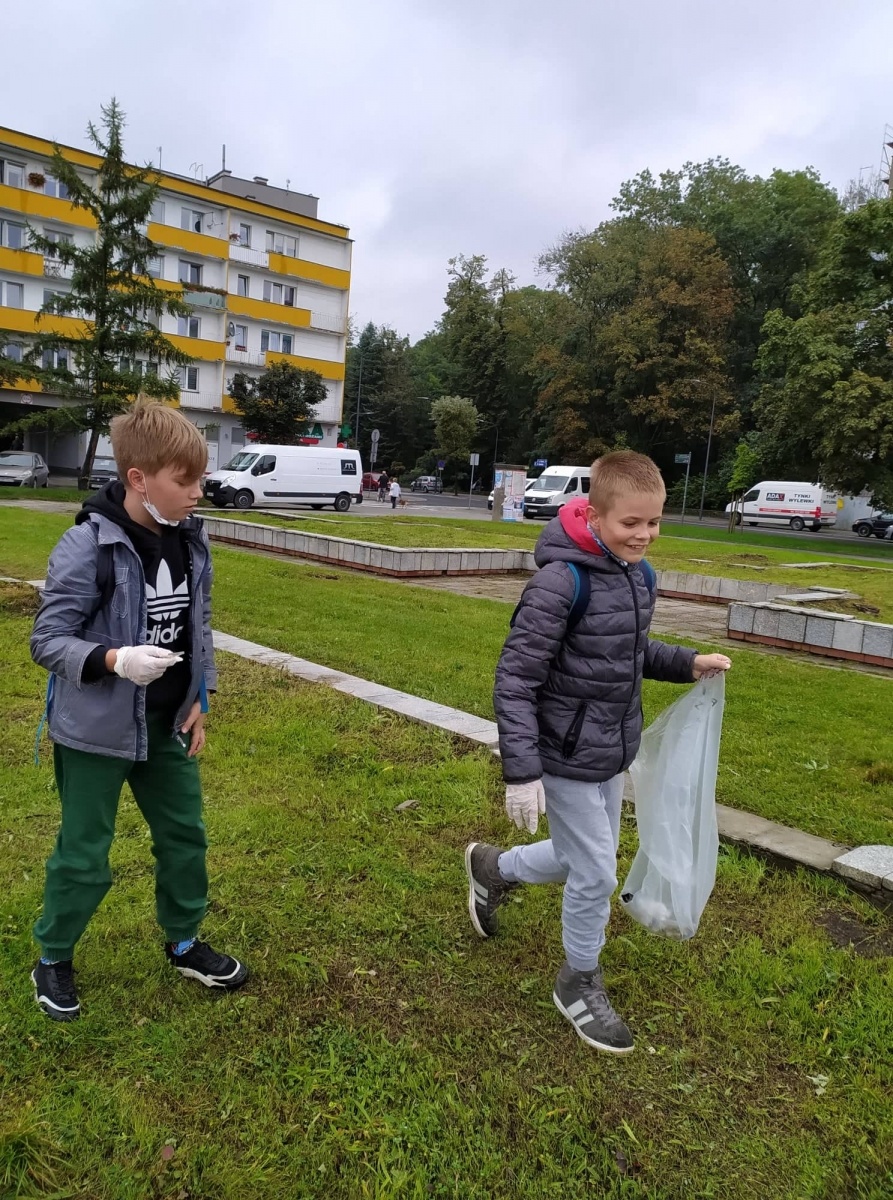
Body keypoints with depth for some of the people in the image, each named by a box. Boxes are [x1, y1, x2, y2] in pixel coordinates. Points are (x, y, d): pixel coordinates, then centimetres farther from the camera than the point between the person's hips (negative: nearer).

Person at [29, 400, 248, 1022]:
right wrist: (115, 660, -33)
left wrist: (199, 701, 5)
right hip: (95, 731, -6)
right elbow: (47, 639, -17)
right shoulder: (87, 546, -21)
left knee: (186, 836, 17)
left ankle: (183, 942, 39)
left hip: (167, 725, 6)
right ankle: (53, 961, 35)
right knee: (84, 856, 9)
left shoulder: (192, 541, -2)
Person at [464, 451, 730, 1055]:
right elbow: (516, 677, -23)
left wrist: (686, 664, 3)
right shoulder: (563, 581, -24)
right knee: (596, 875, 5)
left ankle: (494, 868, 48)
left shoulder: (639, 575, 1)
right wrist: (521, 770, -26)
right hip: (567, 759, -8)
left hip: (612, 754, 8)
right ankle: (580, 983, 32)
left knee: (584, 859, 22)